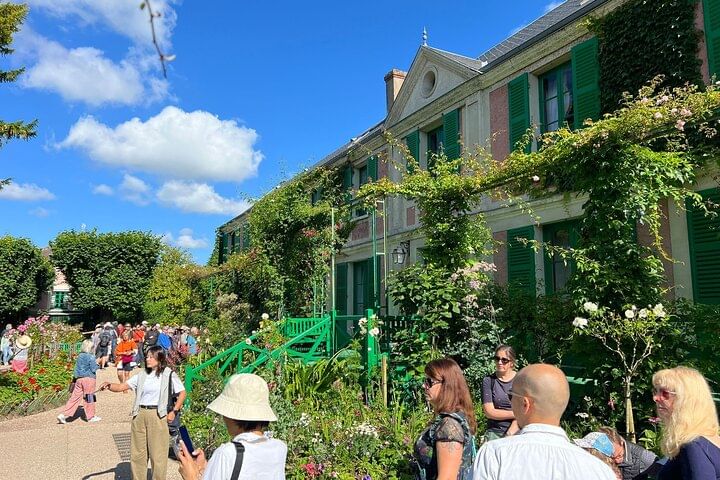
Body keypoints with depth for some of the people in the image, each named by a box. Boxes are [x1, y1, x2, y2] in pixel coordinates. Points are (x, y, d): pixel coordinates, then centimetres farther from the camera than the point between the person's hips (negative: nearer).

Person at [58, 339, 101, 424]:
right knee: (89, 397, 5)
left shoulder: (79, 356, 11)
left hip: (79, 379, 6)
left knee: (74, 397, 7)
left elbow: (76, 369, 18)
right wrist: (97, 364, 7)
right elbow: (93, 369, -12)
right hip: (89, 379, -6)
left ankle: (64, 415, 1)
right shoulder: (91, 357, -11)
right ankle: (91, 416, 15)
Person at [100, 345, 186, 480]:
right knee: (137, 452, 11)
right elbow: (122, 386, 4)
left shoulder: (169, 374, -2)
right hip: (139, 415, 4)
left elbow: (182, 393, 1)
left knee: (157, 453, 2)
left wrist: (174, 411, -5)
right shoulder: (142, 375, 9)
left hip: (158, 415, -4)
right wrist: (109, 385, -16)